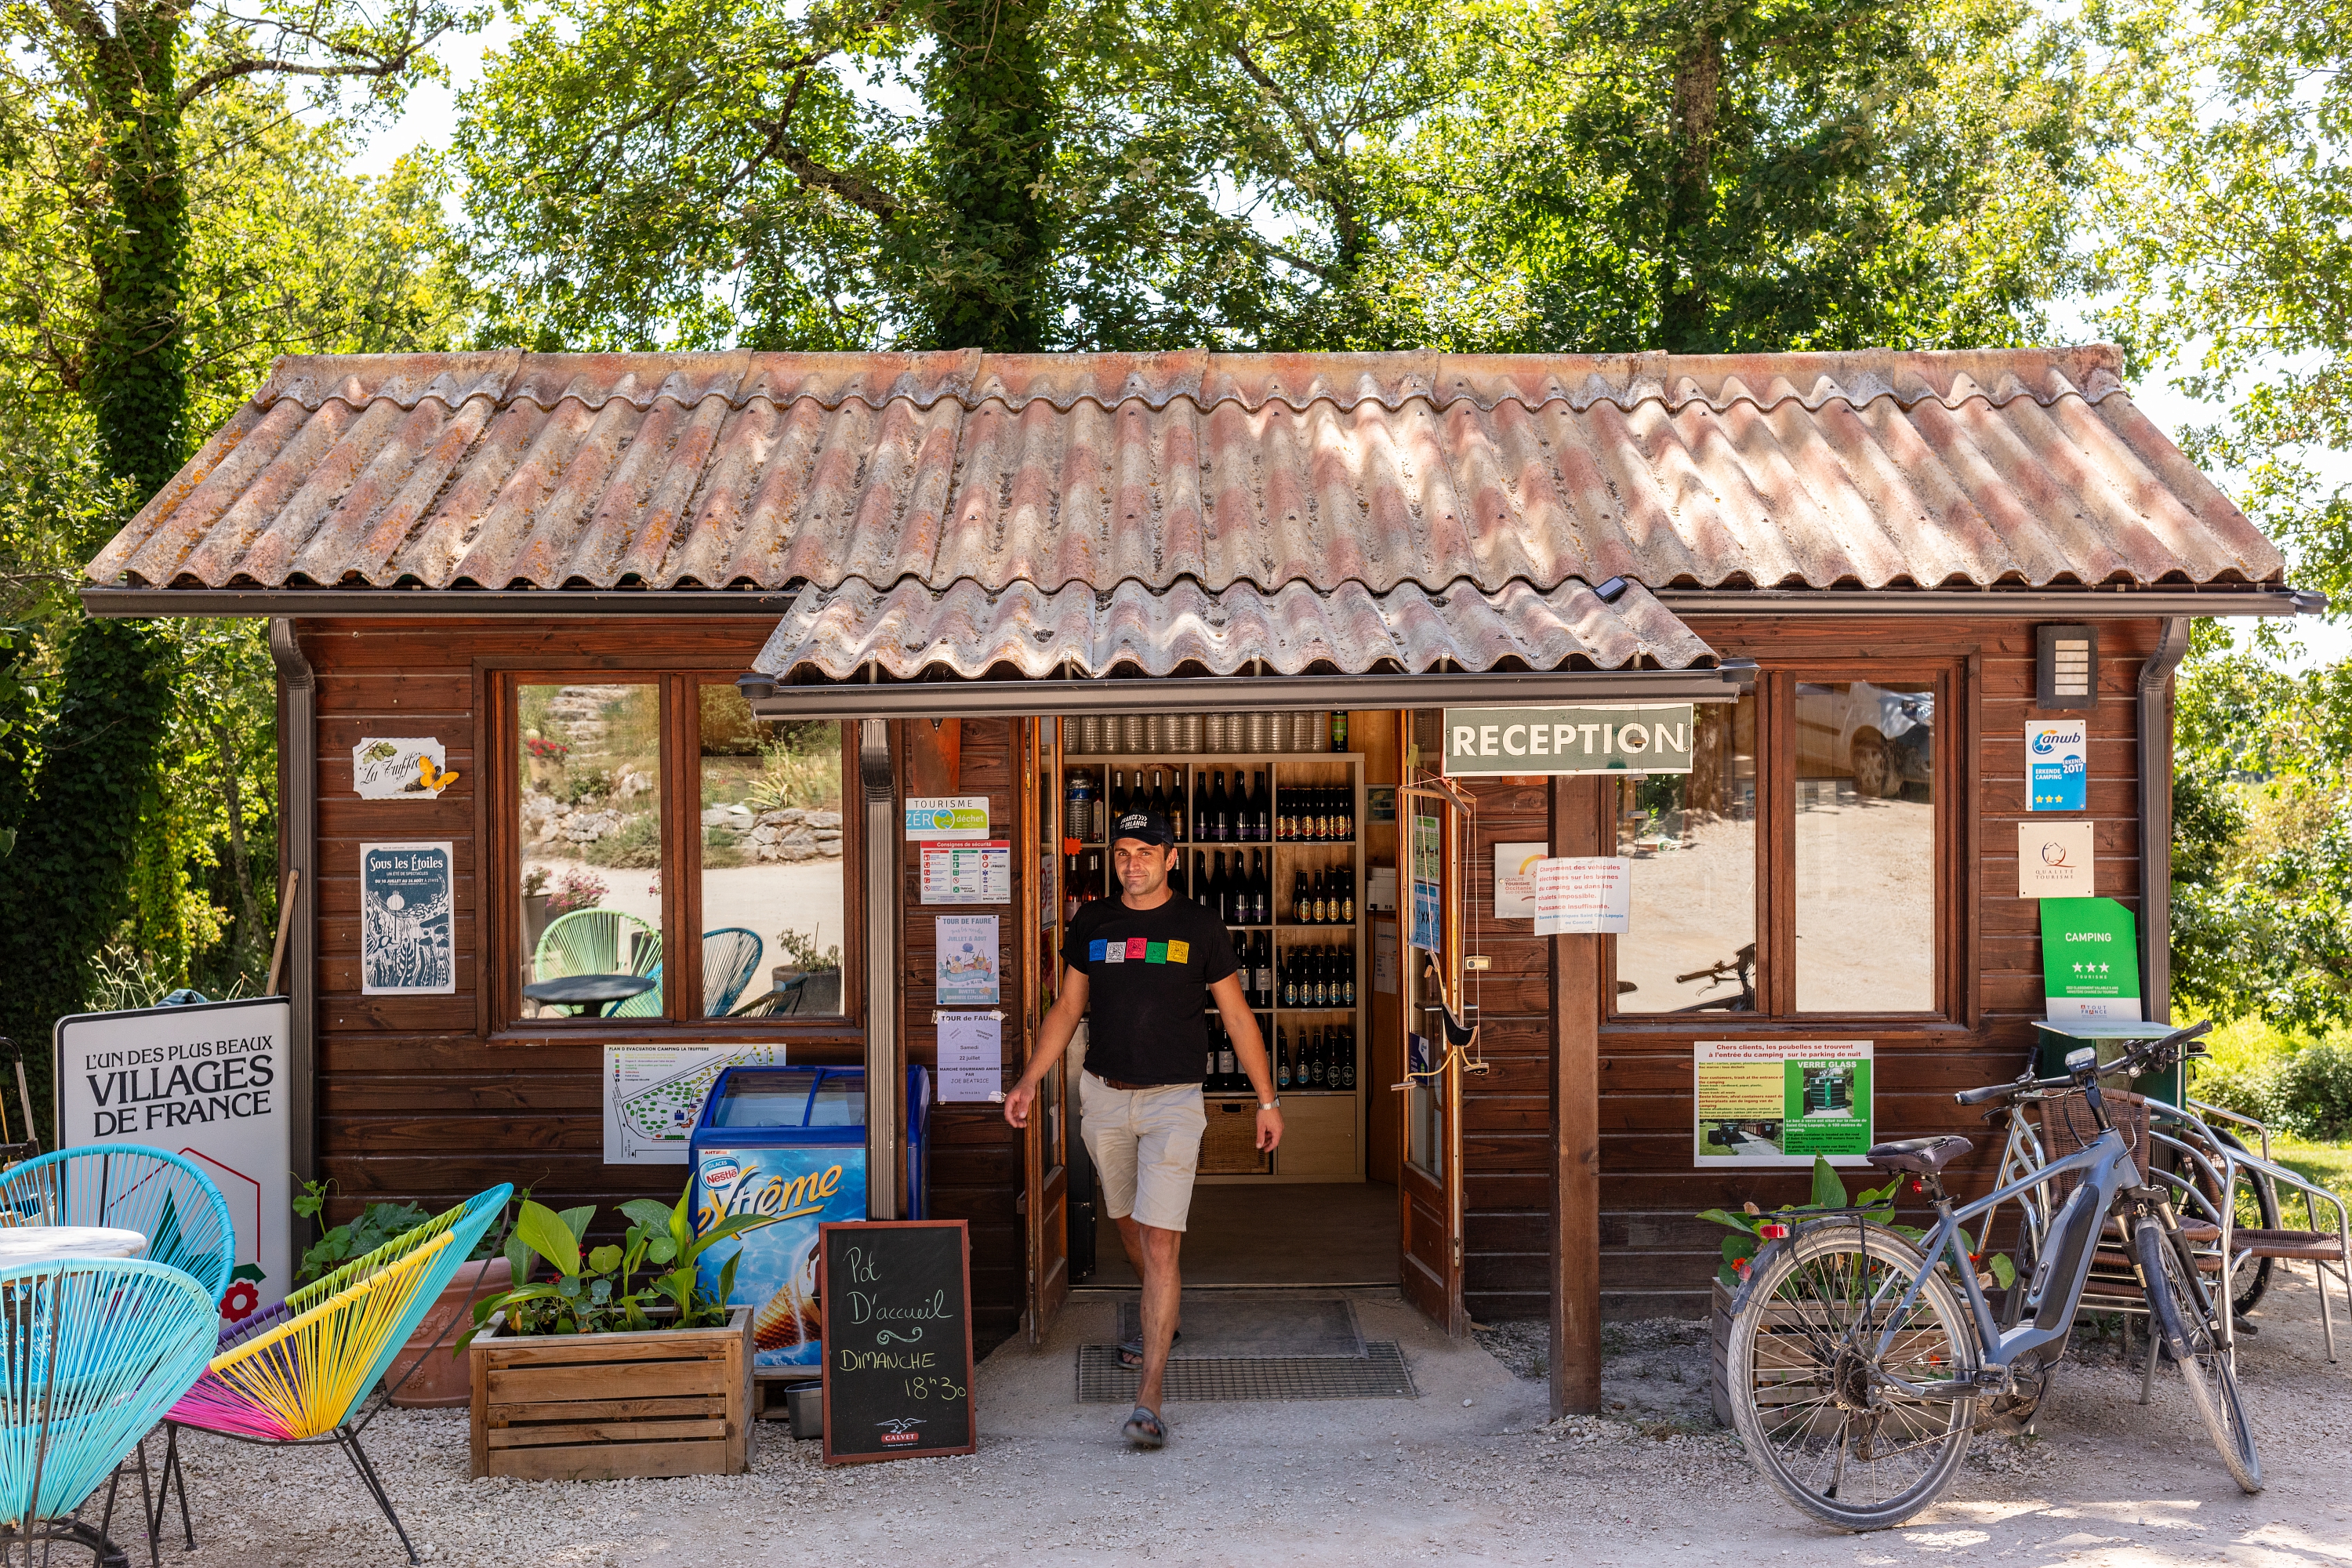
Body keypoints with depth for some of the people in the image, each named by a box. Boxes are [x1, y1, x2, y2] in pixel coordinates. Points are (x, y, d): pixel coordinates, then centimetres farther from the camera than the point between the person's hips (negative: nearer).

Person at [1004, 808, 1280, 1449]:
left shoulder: (1199, 927, -3)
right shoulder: (1092, 923, 5)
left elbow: (1237, 1015, 2)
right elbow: (1068, 1007, 11)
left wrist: (1268, 1100, 1)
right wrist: (1029, 1080, 1)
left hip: (1173, 1099, -4)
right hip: (1104, 1095, 4)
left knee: (1159, 1243, -12)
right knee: (1127, 1222, 19)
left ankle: (1148, 1399, -12)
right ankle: (1162, 1321, 47)